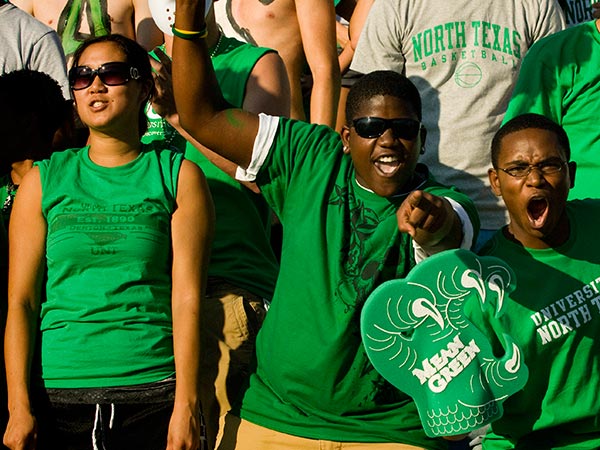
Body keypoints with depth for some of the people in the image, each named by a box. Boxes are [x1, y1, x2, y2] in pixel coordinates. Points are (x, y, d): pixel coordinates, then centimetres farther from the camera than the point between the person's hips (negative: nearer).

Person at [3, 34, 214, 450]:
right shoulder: (44, 180, 9)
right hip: (58, 397, 1)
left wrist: (186, 405, -9)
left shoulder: (179, 176, 5)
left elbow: (187, 299, -1)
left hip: (153, 393, -1)